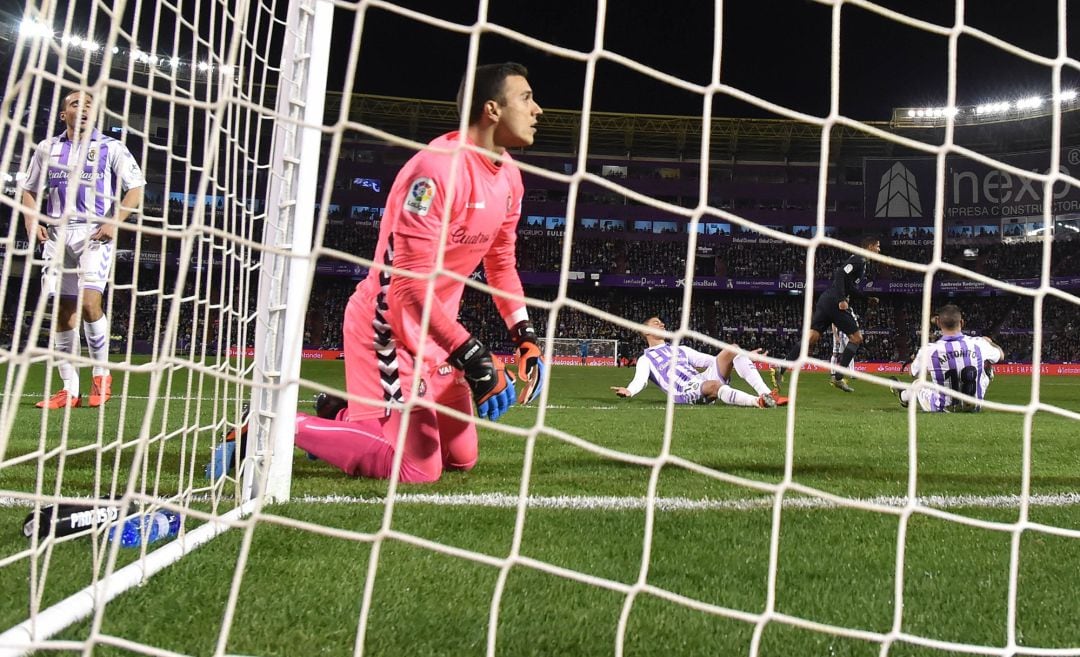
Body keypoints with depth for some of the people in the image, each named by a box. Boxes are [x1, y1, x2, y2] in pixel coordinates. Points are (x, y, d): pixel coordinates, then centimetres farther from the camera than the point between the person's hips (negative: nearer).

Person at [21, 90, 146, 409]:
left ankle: (102, 374, -2)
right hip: (57, 235, 4)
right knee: (62, 310, 1)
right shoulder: (47, 149, 13)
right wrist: (31, 220, 1)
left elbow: (136, 188, 0)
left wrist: (115, 222, -13)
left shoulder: (111, 148, 4)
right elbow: (29, 190, 20)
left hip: (96, 234, -4)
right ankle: (69, 390, 6)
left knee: (89, 302, -20)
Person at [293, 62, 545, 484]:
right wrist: (470, 356, -27)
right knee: (419, 467, -12)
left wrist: (525, 338, 5)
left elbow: (501, 264, 15)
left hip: (436, 332, 9)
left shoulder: (508, 175, 5)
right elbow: (409, 284, -27)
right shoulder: (437, 169, -24)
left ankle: (344, 414, 27)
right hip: (388, 325, -9)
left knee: (461, 457, 13)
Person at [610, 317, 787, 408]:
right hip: (685, 392, -6)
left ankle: (766, 394, -28)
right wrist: (629, 391, -28)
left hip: (703, 379, 6)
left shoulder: (681, 349, 35)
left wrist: (743, 357, 23)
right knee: (713, 385, -40)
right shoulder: (645, 359, 18)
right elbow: (640, 379, -3)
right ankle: (760, 402, -51)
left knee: (732, 349, -14)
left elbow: (710, 360, 31)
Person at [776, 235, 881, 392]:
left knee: (811, 338, -1)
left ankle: (781, 368, -14)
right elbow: (840, 274, -19)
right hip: (834, 302, -9)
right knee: (857, 338, 2)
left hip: (825, 300, 9)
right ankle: (838, 377, 2)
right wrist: (841, 300, -24)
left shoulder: (863, 263, 25)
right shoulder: (859, 260, -6)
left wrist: (868, 298, 27)